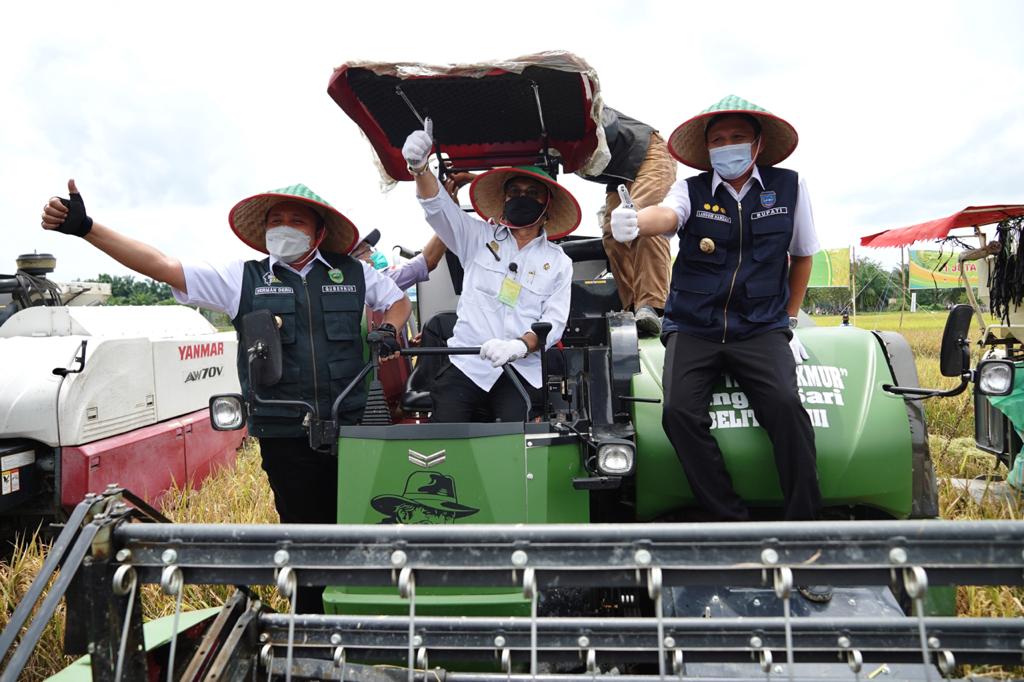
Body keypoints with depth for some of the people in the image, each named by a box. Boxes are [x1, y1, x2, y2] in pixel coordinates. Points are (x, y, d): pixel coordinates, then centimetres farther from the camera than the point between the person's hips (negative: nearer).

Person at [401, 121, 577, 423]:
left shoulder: (559, 262, 13)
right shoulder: (479, 238, 16)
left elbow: (554, 322, 2)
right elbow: (438, 206, 2)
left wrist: (519, 346, -19)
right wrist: (419, 168, -19)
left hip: (523, 371, 0)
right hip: (466, 364, 1)